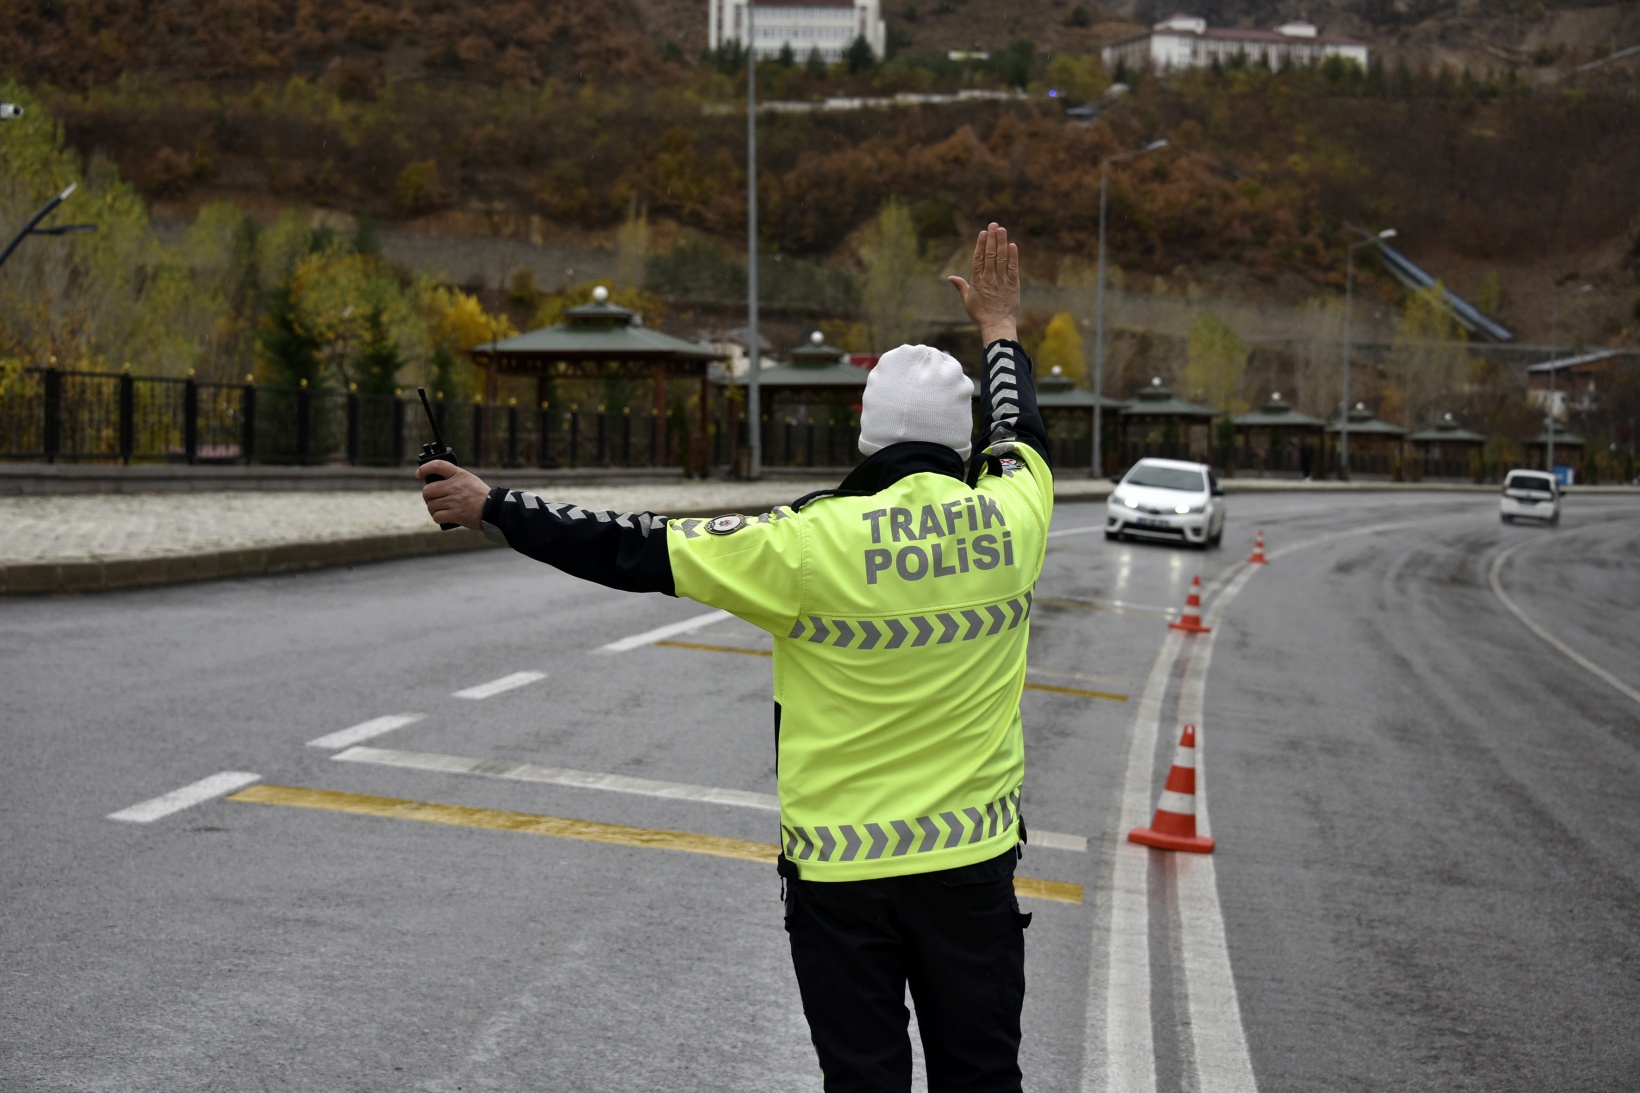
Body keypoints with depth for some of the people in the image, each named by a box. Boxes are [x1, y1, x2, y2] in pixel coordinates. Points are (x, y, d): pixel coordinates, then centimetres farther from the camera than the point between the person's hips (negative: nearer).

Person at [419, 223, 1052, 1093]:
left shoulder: (817, 543, -16)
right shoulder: (1009, 519, -6)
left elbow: (638, 551, -11)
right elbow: (1020, 434, 19)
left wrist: (492, 509, 1)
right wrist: (1000, 327, 36)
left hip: (843, 867, -3)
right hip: (973, 858, 3)